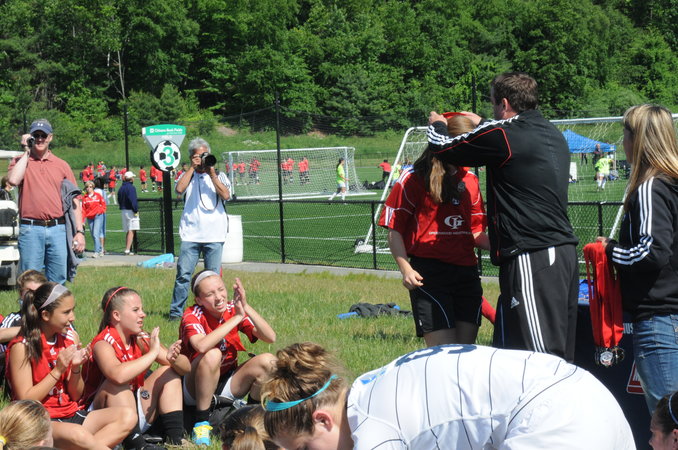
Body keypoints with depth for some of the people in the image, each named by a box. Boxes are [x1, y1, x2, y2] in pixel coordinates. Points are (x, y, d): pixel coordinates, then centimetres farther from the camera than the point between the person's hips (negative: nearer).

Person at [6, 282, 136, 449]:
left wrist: (76, 368, -8)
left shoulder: (69, 338, 7)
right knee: (77, 435, -39)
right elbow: (25, 400, -14)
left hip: (70, 415, 7)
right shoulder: (22, 347, -10)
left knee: (127, 416, -13)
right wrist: (58, 370, -17)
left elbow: (75, 396, 11)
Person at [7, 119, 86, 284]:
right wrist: (26, 152, -4)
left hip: (58, 230, 2)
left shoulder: (62, 165, 13)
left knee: (58, 282, 2)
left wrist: (79, 231, 1)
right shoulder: (20, 161, 9)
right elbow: (13, 180, -15)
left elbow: (74, 201, 11)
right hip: (30, 230, -2)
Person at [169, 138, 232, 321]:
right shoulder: (188, 175, 12)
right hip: (190, 234, -1)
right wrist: (193, 167, -3)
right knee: (184, 274, -7)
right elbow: (179, 189, -9)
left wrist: (212, 173, -5)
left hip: (214, 235, 1)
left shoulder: (219, 175, 13)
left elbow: (226, 195, -4)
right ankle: (176, 312, -2)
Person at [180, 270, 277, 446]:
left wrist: (246, 308, -27)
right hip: (195, 387, -5)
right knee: (212, 355, -35)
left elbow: (270, 337, -15)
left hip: (226, 383, 5)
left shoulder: (234, 309, -5)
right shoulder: (192, 316, -18)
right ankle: (201, 422, -22)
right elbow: (202, 346, -41)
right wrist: (236, 318, -36)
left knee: (267, 361, -17)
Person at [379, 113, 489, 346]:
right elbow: (395, 229, -2)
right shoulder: (414, 179, -2)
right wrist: (406, 269, -14)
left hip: (466, 272, 6)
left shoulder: (470, 180, 15)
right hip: (429, 273, -6)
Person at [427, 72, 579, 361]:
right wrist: (481, 126, 49)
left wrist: (437, 125, 25)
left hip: (532, 258, -9)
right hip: (564, 251, 9)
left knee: (542, 354, -11)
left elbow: (444, 149, 4)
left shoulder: (501, 134, -9)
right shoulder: (553, 135, 15)